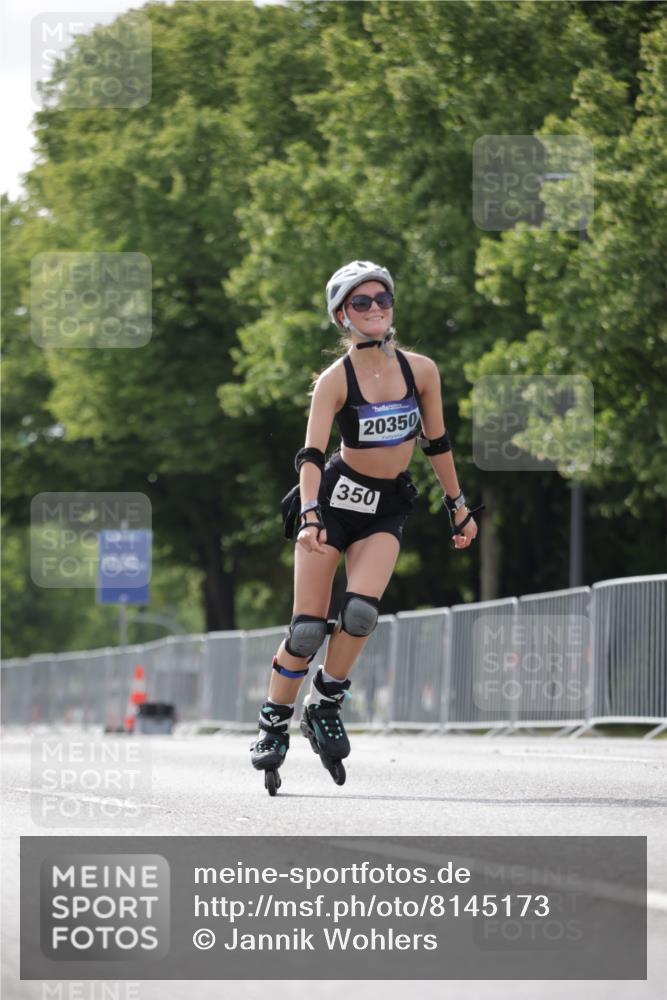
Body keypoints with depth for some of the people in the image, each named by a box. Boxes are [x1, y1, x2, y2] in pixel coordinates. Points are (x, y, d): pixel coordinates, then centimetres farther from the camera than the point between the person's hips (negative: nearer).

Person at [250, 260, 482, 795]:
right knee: (308, 627, -7)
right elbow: (312, 454, -20)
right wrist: (310, 518, -34)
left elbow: (437, 442, 10)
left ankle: (326, 704, 2)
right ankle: (275, 724, 12)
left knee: (361, 612, -21)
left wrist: (459, 506, 13)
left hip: (387, 509, 2)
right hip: (336, 497, -2)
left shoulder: (421, 370, -2)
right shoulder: (335, 380, -12)